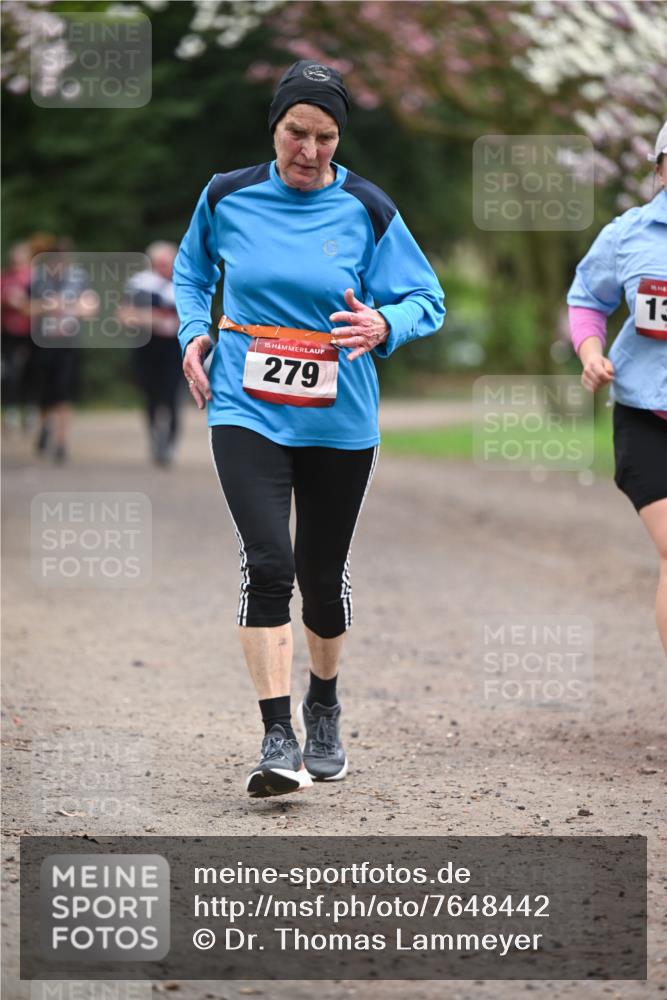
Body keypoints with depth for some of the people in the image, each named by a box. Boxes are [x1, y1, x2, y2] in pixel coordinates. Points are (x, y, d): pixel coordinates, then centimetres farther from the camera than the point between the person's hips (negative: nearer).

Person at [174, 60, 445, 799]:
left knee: (323, 573, 12)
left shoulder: (367, 210, -4)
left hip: (339, 422, 1)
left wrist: (384, 326, -21)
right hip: (247, 412, -1)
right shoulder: (226, 197, 1)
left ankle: (323, 709, 39)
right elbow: (191, 272, 20)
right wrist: (194, 334, 3)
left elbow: (426, 300, 0)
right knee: (267, 564, -18)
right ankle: (277, 739, -17)